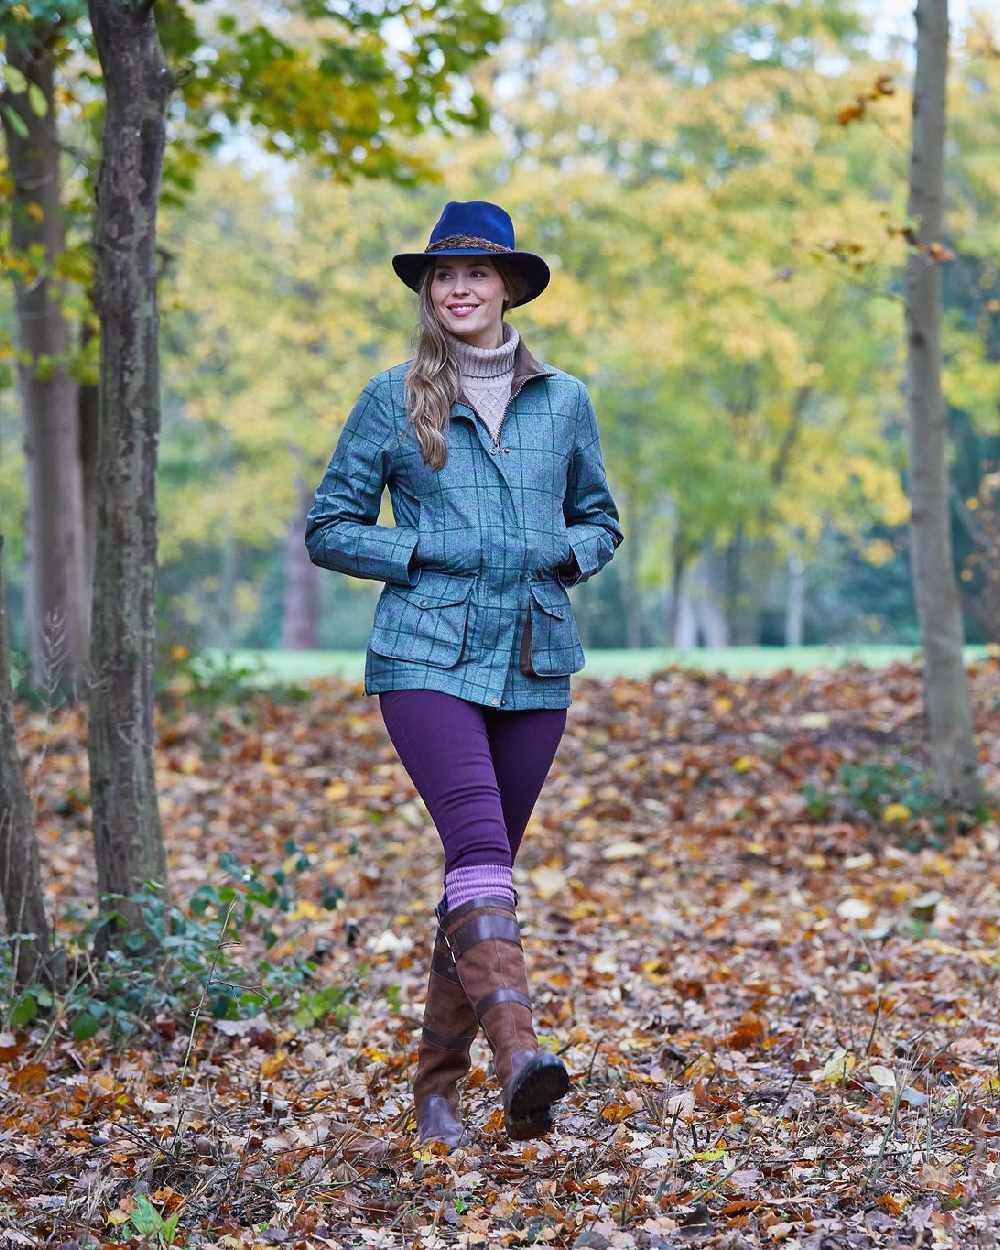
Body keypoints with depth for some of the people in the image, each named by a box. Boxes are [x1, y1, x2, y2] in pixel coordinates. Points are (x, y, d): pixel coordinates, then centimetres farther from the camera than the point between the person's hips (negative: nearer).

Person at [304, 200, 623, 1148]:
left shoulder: (563, 401, 10)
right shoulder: (392, 400, 3)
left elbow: (599, 520, 21)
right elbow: (330, 527, 6)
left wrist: (566, 554, -1)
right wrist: (419, 553, -9)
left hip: (534, 663, 3)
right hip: (428, 658, -3)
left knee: (484, 864, 7)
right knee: (479, 847, -22)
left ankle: (437, 1085, 17)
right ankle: (519, 1055, -33)